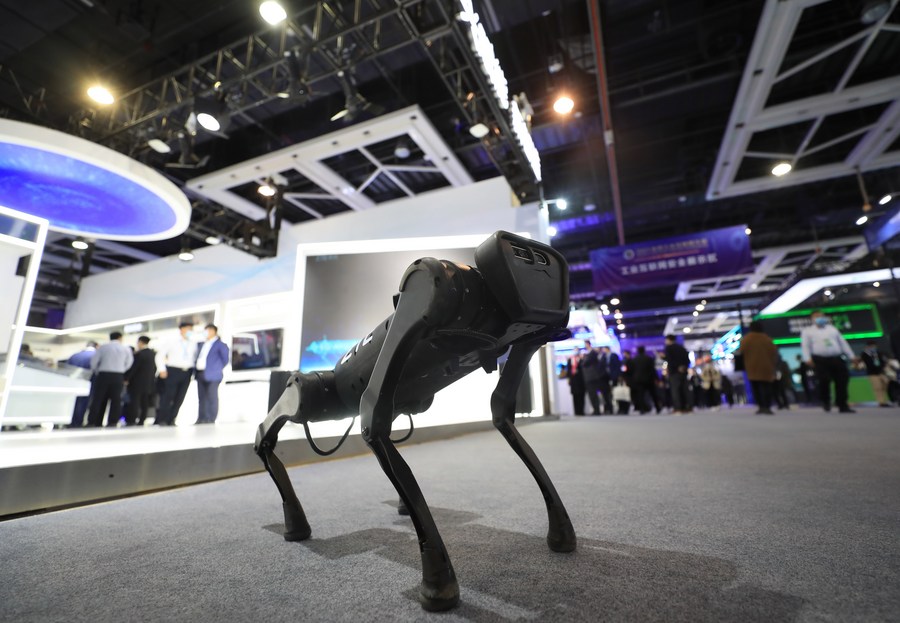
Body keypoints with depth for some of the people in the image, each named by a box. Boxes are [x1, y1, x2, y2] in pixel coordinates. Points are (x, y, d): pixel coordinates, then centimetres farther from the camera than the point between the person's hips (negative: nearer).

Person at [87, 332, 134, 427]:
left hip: (103, 374, 0)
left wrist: (95, 371, 16)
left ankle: (92, 422, 4)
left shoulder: (103, 347, 5)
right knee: (115, 400, 3)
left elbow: (94, 361, 1)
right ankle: (112, 422, 0)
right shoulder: (126, 349, 7)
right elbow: (129, 363, 4)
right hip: (118, 376, 0)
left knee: (98, 399, 5)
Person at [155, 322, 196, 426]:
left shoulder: (192, 345, 12)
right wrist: (162, 370, -4)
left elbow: (195, 358, 14)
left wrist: (193, 371, 3)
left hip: (187, 373, 3)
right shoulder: (170, 342, 4)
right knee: (167, 396, -6)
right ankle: (160, 420, 5)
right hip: (172, 371, -3)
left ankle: (170, 420, 12)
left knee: (179, 398, 3)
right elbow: (160, 356, 4)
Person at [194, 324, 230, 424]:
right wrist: (196, 369, 14)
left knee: (212, 398, -5)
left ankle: (211, 420, -2)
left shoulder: (220, 345, 0)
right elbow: (199, 358, 26)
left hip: (211, 375, -7)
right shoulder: (203, 345, 21)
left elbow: (225, 359, -2)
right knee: (202, 398, 11)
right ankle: (201, 419, 17)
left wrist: (216, 369, -2)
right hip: (200, 374, 7)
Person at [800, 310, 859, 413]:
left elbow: (843, 342, 21)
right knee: (824, 381, -12)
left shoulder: (832, 328, 21)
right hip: (820, 360, -4)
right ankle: (825, 401, 13)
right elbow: (805, 346, -2)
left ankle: (843, 406, 10)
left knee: (842, 382, 0)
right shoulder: (807, 331, 7)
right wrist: (808, 359, -15)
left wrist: (852, 356, 16)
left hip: (836, 359, 4)